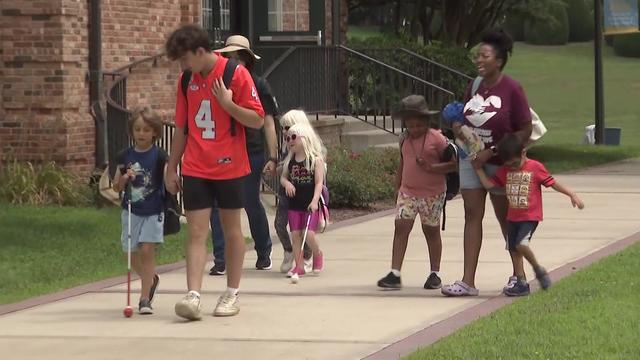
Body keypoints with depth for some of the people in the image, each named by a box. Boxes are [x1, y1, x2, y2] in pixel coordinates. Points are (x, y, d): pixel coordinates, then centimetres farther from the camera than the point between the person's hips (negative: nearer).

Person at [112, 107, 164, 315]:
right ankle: (151, 280, 38)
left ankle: (145, 298, -9)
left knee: (147, 249, -13)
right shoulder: (125, 156, 4)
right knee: (132, 253, 8)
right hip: (131, 211, 4)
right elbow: (116, 187, 8)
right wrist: (125, 178, -11)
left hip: (153, 212, -4)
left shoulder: (159, 156, -5)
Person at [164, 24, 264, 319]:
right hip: (195, 170, 3)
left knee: (231, 229, 8)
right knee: (196, 232, -6)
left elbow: (257, 120, -9)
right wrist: (171, 168, 14)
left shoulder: (235, 74, -8)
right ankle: (193, 296, -14)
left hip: (229, 167, -3)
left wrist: (227, 103, -21)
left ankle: (232, 294, 19)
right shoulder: (187, 81, 7)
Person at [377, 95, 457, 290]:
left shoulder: (436, 138, -8)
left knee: (431, 230, 7)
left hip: (432, 194, -4)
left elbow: (453, 163, -10)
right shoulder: (405, 141, 8)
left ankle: (435, 274, 20)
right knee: (401, 228, -7)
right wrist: (397, 189, 19)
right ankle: (394, 274, -10)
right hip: (407, 192, 4)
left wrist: (432, 168, -21)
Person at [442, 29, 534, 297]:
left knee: (505, 217, 7)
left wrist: (492, 152, -19)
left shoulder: (512, 89, -15)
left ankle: (518, 275, 25)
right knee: (472, 215, 0)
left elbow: (525, 131, -15)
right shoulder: (474, 87, 5)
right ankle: (468, 282, -3)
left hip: (499, 163, -5)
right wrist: (459, 129, -6)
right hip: (471, 160, 5)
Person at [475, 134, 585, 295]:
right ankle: (521, 283, 14)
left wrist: (571, 194, -9)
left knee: (521, 244, -22)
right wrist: (478, 168, -1)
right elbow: (488, 184, 4)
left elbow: (553, 183, -4)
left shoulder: (535, 167, -8)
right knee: (513, 249, 5)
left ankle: (538, 269, 0)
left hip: (530, 217, -6)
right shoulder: (505, 170, 7)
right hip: (512, 217, 6)